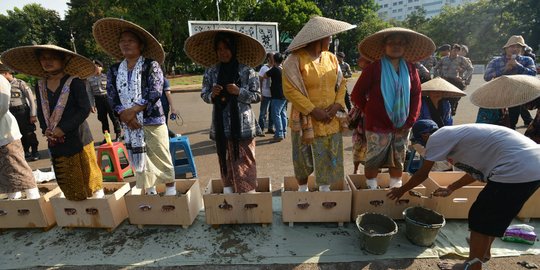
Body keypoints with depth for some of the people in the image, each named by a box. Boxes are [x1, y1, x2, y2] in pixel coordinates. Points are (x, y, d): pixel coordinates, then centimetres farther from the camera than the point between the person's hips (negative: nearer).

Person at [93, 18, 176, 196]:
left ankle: (171, 193, 19)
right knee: (140, 162, 13)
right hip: (129, 125, 5)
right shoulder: (114, 70, 10)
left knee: (162, 160, 3)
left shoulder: (151, 65, -3)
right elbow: (112, 98, 4)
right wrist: (124, 115, -13)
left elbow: (155, 93, -14)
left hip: (153, 121, -4)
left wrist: (133, 110, -18)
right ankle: (150, 194, 29)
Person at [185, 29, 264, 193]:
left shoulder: (247, 70, -4)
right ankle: (228, 193, 26)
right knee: (225, 162, 13)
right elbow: (204, 95, 10)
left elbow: (257, 96, -2)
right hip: (221, 126, 3)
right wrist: (212, 95, -11)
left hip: (242, 125, -3)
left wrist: (239, 92, -16)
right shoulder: (211, 71, 5)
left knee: (244, 163, 0)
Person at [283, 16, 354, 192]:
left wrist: (337, 104, -7)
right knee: (304, 160, 7)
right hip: (306, 120, -5)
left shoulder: (331, 58, 8)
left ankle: (325, 189, 29)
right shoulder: (295, 59, -10)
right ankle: (303, 190, 29)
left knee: (330, 158, 11)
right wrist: (313, 110, -18)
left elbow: (341, 83, 12)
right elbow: (290, 90, -16)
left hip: (331, 120, 5)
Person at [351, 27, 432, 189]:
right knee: (373, 162, 5)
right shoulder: (374, 68, -9)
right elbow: (357, 95, -6)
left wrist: (410, 120, -1)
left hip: (402, 127, 5)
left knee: (398, 161, 16)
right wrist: (371, 113, -3)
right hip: (378, 127, -4)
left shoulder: (410, 68, 4)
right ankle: (372, 190, 23)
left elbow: (416, 95, 7)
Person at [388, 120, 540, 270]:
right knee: (491, 215, 24)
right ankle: (484, 252, 44)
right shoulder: (456, 134, 21)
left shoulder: (437, 137, -5)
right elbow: (477, 168, 31)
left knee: (479, 219, 5)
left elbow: (422, 174, 1)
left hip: (517, 170, -9)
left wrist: (402, 190, 16)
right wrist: (451, 188, 40)